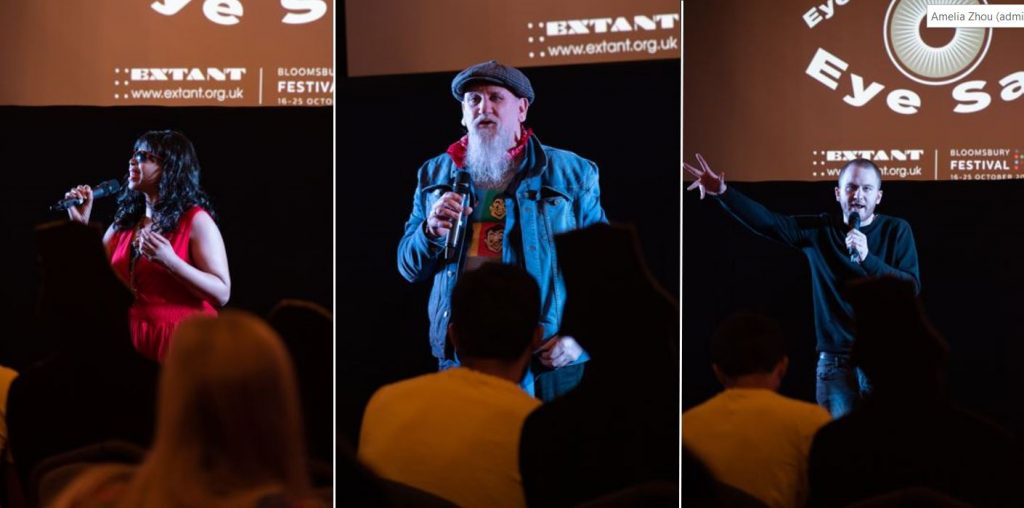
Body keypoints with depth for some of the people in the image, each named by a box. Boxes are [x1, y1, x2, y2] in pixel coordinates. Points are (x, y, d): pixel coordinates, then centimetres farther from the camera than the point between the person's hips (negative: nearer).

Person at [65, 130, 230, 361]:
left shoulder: (196, 220, -8)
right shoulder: (125, 221, 10)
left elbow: (221, 294, -15)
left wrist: (170, 262, -26)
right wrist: (81, 225, 2)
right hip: (132, 340, 5)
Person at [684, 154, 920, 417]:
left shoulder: (897, 230, 1)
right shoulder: (819, 230, 5)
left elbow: (912, 287, -9)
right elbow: (766, 221, -5)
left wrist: (868, 258, -22)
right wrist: (722, 193, -18)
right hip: (835, 361, 1)